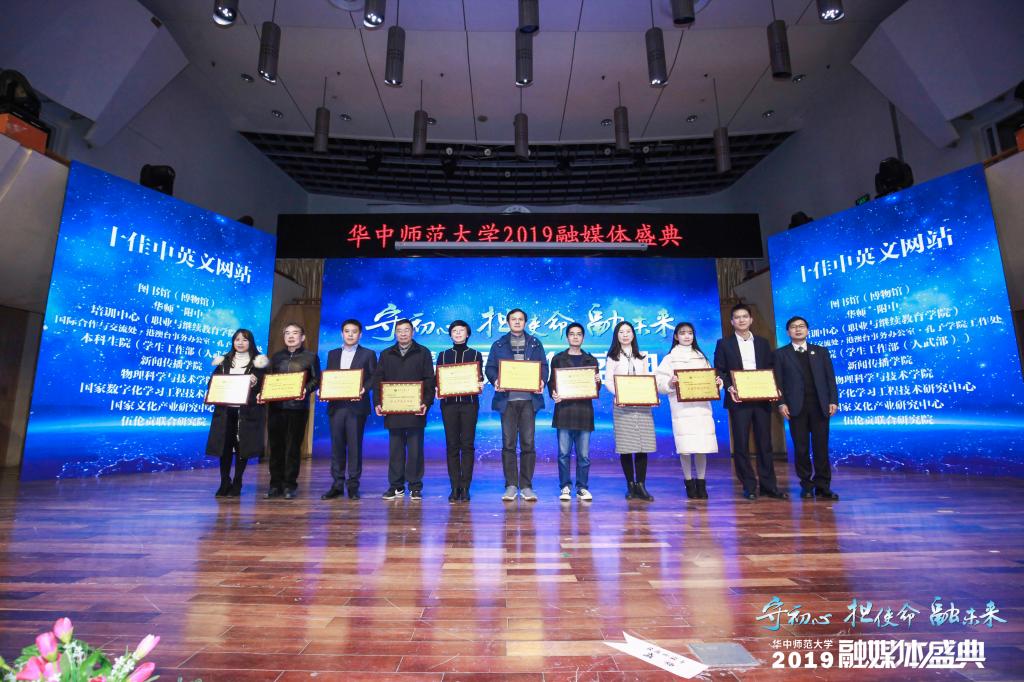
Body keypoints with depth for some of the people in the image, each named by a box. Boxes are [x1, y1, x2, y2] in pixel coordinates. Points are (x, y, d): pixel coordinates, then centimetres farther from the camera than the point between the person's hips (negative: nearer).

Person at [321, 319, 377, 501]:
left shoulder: (368, 354, 6)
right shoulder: (332, 354, 17)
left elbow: (374, 378, 0)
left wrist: (364, 389, -16)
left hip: (356, 406, -3)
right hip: (336, 406, 3)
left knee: (355, 446, -1)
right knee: (337, 445, 5)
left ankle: (353, 486, 7)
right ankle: (337, 485, 13)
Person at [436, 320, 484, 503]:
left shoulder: (475, 354, 10)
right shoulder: (443, 355, 14)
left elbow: (480, 378, 7)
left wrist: (480, 385, -14)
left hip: (469, 402, -1)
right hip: (448, 403, 1)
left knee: (467, 445, -3)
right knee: (452, 445, 0)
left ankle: (465, 488, 3)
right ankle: (455, 488, 6)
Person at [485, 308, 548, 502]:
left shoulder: (535, 344, 15)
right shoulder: (498, 345, 13)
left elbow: (543, 366, 9)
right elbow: (490, 368, 7)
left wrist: (542, 381, -11)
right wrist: (495, 381, -14)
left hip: (529, 398, 0)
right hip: (507, 398, 0)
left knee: (528, 443, 1)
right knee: (508, 443, 0)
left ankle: (526, 486, 10)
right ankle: (511, 486, 9)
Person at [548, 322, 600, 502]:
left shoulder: (591, 360, 15)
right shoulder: (558, 359, 11)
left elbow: (596, 389, 13)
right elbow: (551, 382, 6)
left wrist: (597, 382, -9)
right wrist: (553, 394, -14)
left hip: (584, 411, 1)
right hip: (564, 409, -1)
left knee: (583, 454, 3)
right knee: (564, 453, 0)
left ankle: (582, 487, 15)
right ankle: (565, 487, 11)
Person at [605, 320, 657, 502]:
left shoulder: (641, 357, 17)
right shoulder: (613, 357, 8)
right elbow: (608, 381, 0)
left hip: (642, 405, 2)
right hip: (622, 405, -2)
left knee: (643, 445, -2)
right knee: (625, 446, -2)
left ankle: (641, 485, 4)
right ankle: (630, 485, 8)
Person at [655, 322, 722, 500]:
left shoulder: (701, 357, 16)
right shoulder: (669, 358, 4)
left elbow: (710, 379, 14)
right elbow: (660, 383, -3)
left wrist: (718, 382, -6)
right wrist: (670, 383, -22)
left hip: (702, 406, 3)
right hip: (681, 408, -3)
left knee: (702, 446, 2)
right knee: (685, 447, -4)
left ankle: (701, 483, 16)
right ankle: (689, 483, 13)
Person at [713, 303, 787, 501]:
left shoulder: (763, 342, 13)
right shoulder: (724, 344, 5)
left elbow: (771, 369, 12)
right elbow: (719, 371, 1)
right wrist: (729, 387, -15)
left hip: (762, 399, 3)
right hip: (738, 400, -2)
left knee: (765, 442, 6)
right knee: (741, 444, 0)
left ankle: (768, 485, 15)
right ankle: (749, 486, 10)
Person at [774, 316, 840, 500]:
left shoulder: (821, 351, 13)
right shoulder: (781, 354, 7)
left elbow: (830, 378, 9)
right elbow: (778, 381, 2)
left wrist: (833, 400, -1)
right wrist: (781, 403, -7)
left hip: (819, 406, 2)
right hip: (796, 407, -1)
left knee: (821, 447, 2)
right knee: (801, 448, 2)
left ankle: (823, 487, 10)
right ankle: (806, 485, 13)